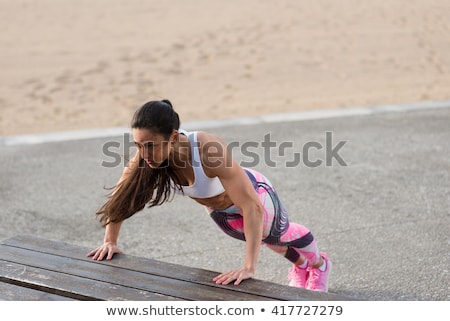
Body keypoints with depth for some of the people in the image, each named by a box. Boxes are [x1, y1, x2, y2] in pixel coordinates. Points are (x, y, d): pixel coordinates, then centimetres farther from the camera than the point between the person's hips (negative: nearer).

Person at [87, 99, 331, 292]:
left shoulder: (210, 151, -49)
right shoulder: (148, 153, -32)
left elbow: (252, 208, -50)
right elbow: (121, 195, -15)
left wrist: (249, 267, -53)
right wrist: (110, 241, -16)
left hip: (254, 196, -5)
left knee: (283, 234, 29)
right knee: (266, 238, 35)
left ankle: (319, 265, 64)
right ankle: (300, 266, 69)